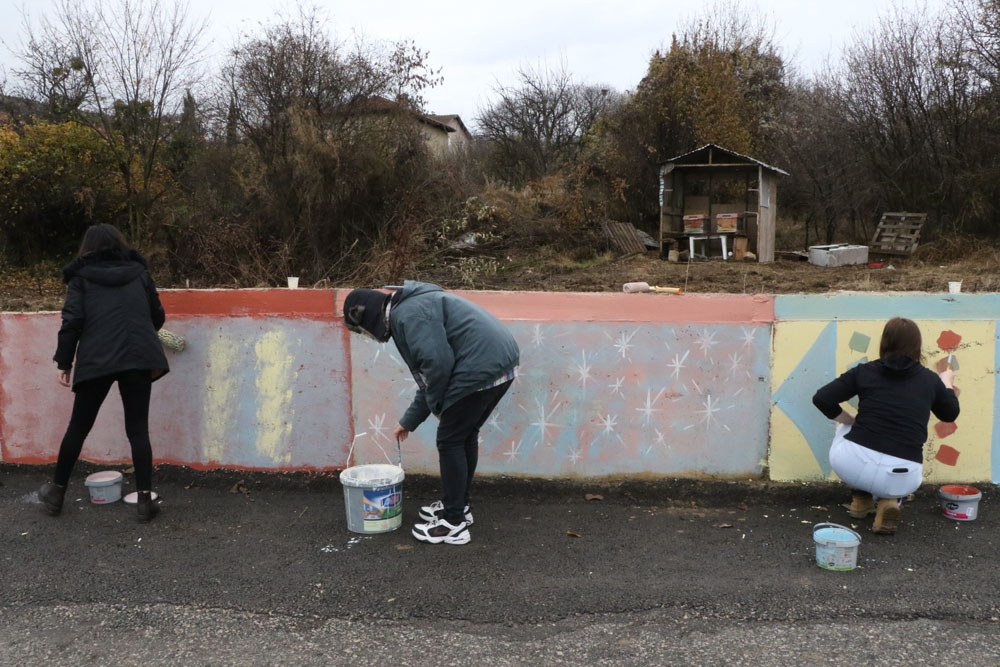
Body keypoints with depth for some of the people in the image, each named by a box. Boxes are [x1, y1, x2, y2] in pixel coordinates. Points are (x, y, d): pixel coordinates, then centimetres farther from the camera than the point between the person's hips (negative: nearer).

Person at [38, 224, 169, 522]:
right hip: (138, 357, 1)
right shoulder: (139, 273, 14)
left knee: (78, 427, 15)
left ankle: (57, 492, 28)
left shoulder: (81, 277, 8)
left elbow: (72, 321, -2)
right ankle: (145, 499, 2)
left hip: (96, 360, -1)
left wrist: (64, 362, 4)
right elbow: (157, 317, 18)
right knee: (138, 429, 5)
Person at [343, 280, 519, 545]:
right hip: (502, 362, 10)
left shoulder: (407, 313, -9)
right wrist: (409, 420, 34)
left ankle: (453, 524, 12)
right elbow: (429, 374, 30)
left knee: (450, 442, 3)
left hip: (480, 369, -10)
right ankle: (459, 505, 37)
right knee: (466, 435, 22)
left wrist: (436, 404, -1)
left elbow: (438, 363, -20)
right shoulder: (415, 308, 24)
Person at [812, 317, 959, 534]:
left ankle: (861, 500, 31)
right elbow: (950, 414, 28)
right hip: (901, 479, 1)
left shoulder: (865, 371, 5)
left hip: (852, 463, -1)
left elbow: (821, 399, 0)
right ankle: (889, 501, 9)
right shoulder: (930, 379, 9)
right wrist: (946, 382, 46)